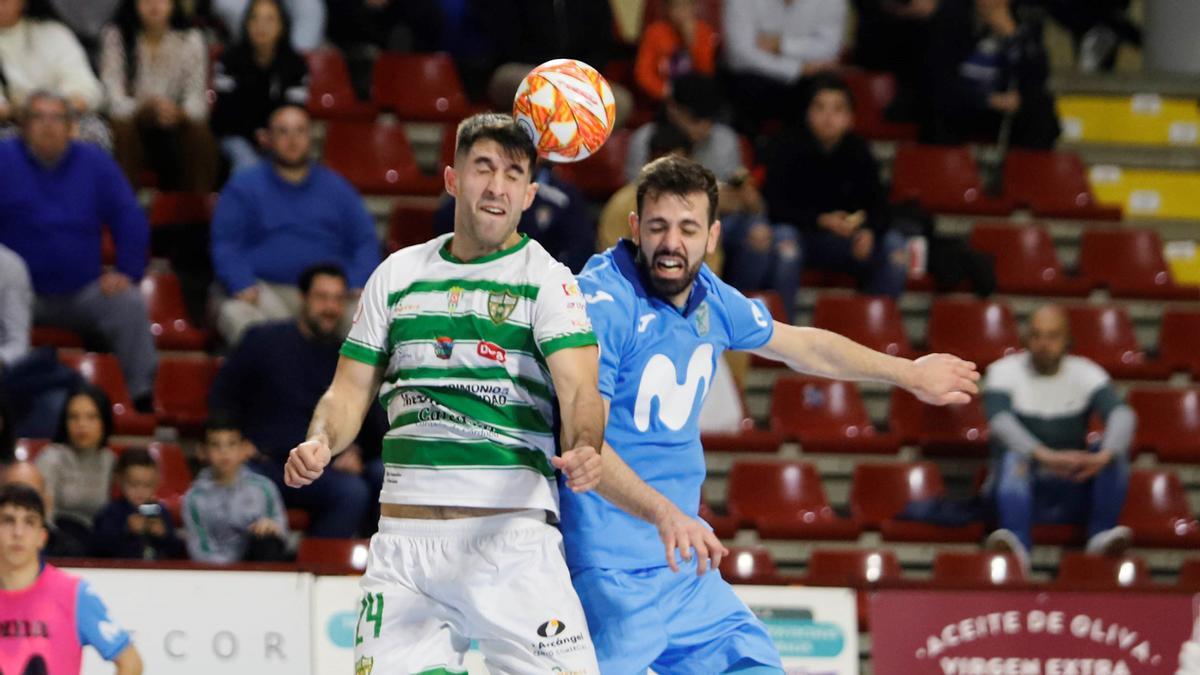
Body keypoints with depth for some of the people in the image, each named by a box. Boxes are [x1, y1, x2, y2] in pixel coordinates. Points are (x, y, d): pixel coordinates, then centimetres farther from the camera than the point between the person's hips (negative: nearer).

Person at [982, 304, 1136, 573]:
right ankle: (1017, 544, -55)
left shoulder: (1085, 374, -1)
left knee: (1117, 446, -20)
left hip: (1072, 493, 2)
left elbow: (1123, 414, -19)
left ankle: (1101, 534, -33)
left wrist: (1105, 456, -43)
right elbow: (999, 420, -25)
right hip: (1020, 490, -2)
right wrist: (1044, 457, -44)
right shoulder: (1005, 372, -5)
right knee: (1013, 457, -34)